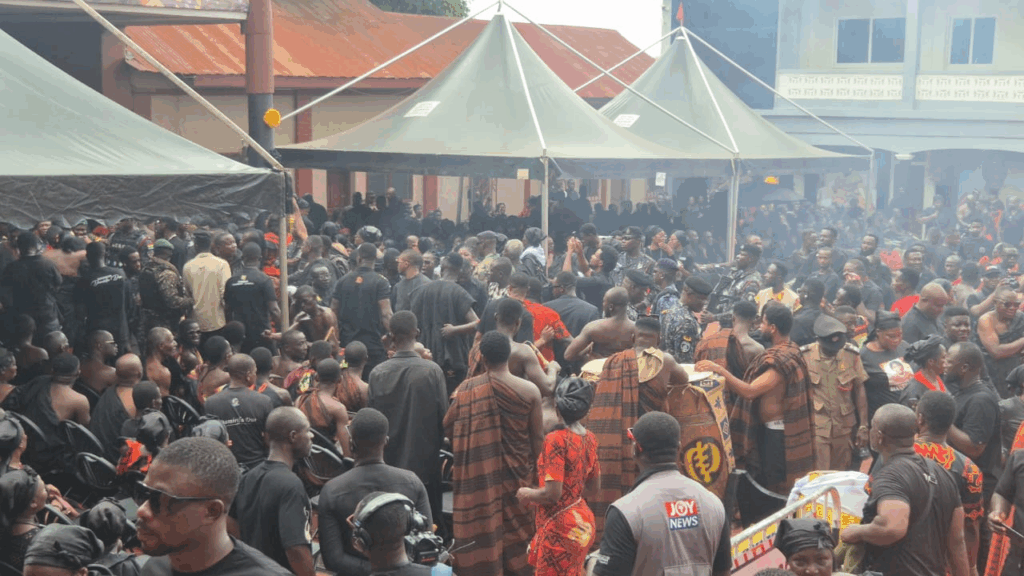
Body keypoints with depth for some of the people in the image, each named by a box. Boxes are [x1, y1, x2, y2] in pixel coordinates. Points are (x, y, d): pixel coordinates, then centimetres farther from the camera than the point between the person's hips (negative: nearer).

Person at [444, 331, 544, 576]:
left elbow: (448, 429, 1)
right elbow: (538, 439, -4)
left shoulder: (465, 390, -8)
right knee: (517, 535, 16)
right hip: (516, 475, 0)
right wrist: (532, 468, 11)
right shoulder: (529, 391, -9)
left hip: (477, 478, 0)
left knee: (480, 531, 11)